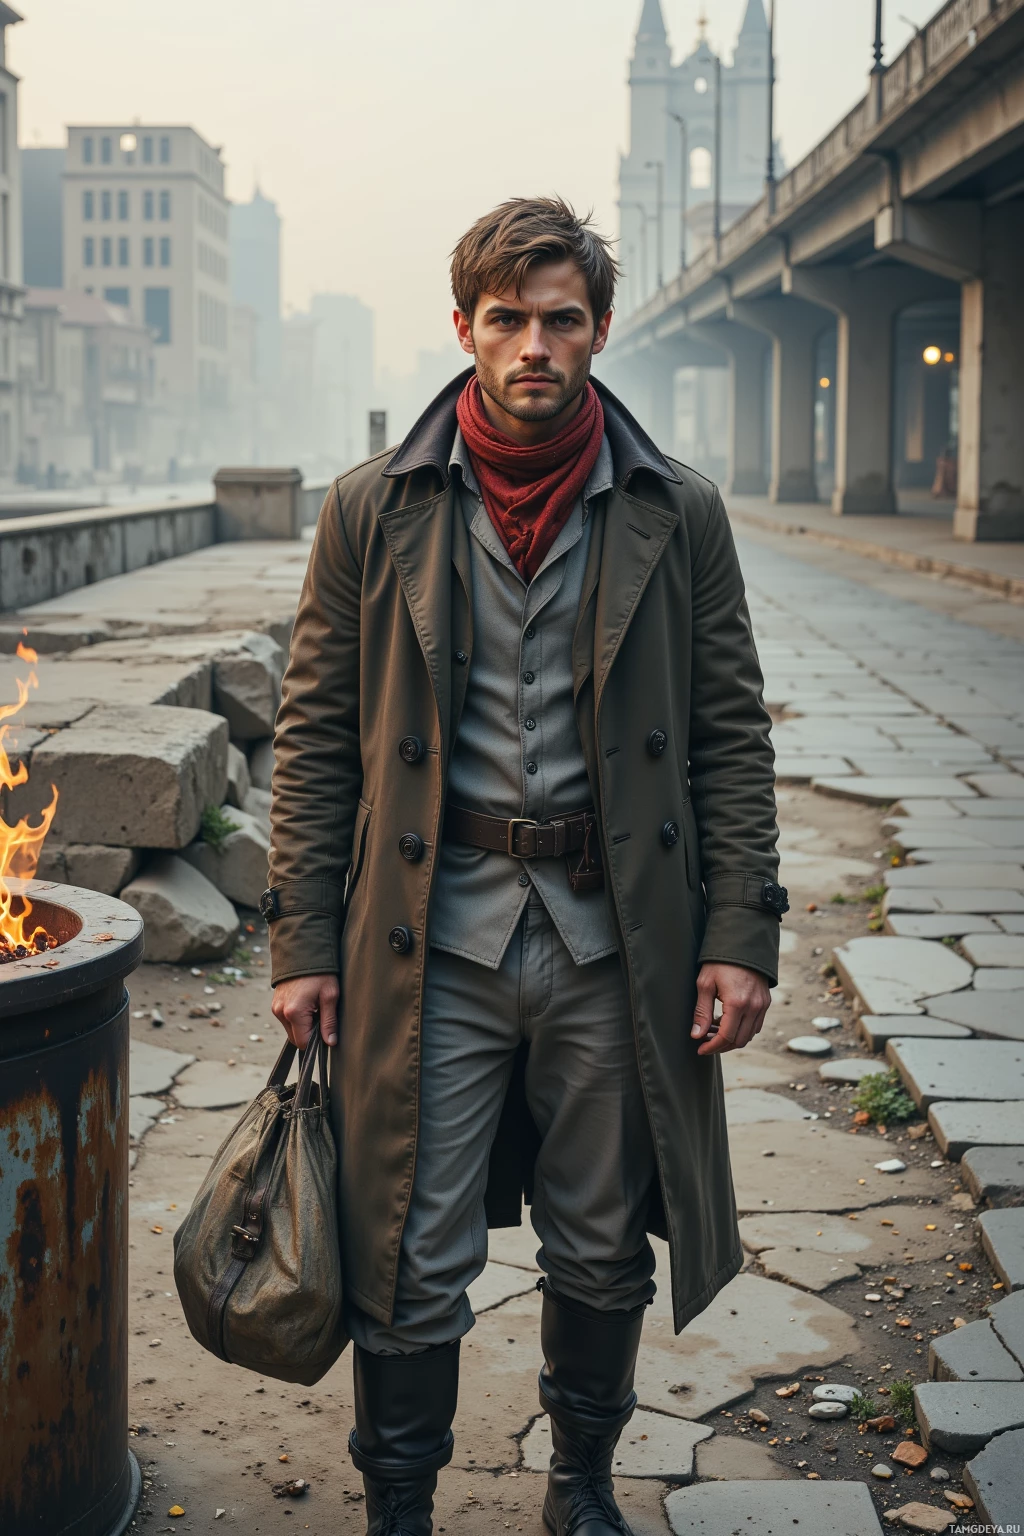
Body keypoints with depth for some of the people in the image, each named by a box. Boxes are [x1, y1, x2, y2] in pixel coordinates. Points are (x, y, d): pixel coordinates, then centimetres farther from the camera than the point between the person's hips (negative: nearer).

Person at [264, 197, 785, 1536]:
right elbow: (315, 737, 3)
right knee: (413, 1266, 4)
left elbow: (732, 740, 4)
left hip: (617, 942, 1)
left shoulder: (679, 517, 2)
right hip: (434, 941, -1)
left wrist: (743, 935, -3)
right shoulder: (373, 513, 1)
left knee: (603, 1255, 15)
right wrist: (304, 939, -2)